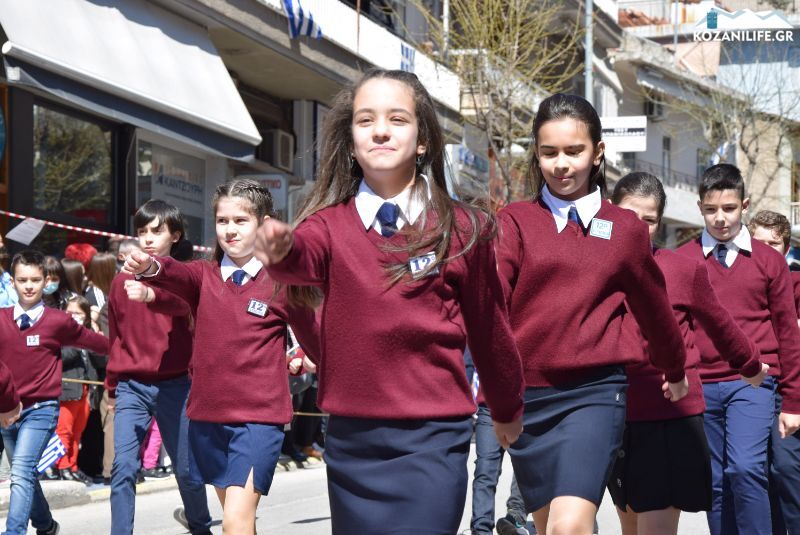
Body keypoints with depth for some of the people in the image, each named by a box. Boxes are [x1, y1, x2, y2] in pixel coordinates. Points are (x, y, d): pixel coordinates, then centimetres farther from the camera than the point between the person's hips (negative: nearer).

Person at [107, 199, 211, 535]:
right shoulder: (121, 282, 8)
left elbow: (183, 303, -27)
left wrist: (152, 295, -48)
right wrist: (112, 387, 23)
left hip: (174, 384, -2)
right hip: (132, 387, 2)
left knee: (187, 469, 9)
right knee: (123, 467, -12)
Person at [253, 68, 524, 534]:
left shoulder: (461, 229, -3)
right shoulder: (330, 224, 1)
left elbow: (489, 326, 9)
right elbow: (305, 258, -22)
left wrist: (508, 410, 21)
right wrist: (282, 250, -47)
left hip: (431, 441, -3)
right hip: (351, 438, 3)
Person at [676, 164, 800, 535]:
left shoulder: (768, 261, 6)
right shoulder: (681, 260, 5)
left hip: (752, 382, -2)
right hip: (701, 386, 2)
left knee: (746, 468, -20)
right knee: (716, 483, 5)